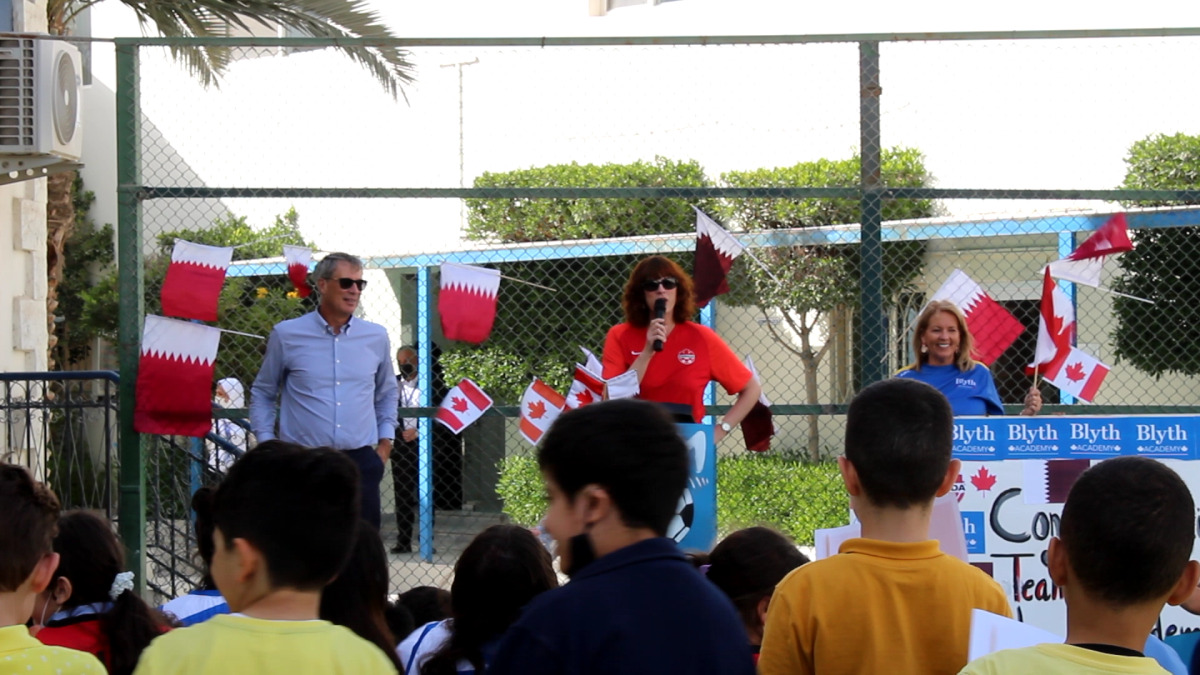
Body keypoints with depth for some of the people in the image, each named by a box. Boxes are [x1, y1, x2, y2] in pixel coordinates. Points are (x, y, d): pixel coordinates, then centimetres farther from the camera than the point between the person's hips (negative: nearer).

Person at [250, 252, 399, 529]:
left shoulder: (376, 337, 10)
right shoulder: (286, 335, 2)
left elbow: (388, 393, 25)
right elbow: (262, 393, 12)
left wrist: (386, 440, 14)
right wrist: (266, 443, 3)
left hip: (360, 461, 2)